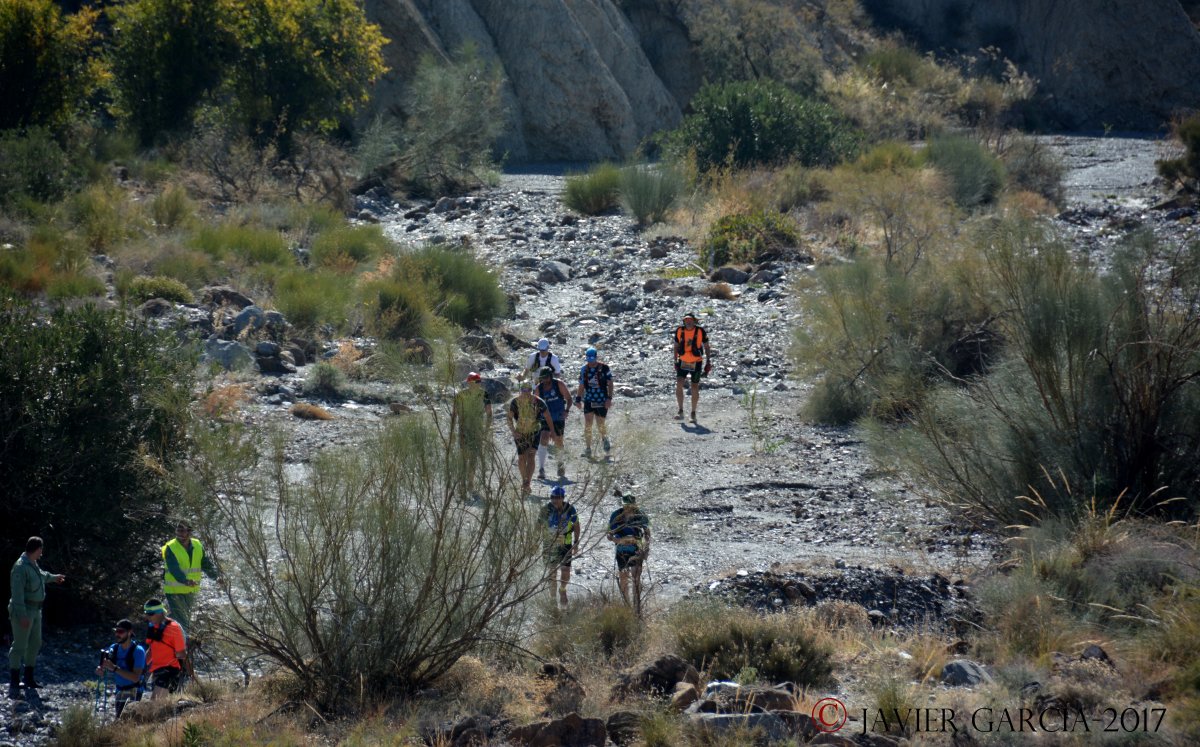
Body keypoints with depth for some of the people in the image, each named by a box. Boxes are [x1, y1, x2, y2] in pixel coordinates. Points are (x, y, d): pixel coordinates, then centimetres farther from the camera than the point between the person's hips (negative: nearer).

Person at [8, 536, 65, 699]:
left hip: (35, 610, 10)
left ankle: (29, 679, 28)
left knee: (35, 644, 17)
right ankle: (14, 684, -9)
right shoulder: (21, 567, -20)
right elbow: (17, 592, -24)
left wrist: (53, 577, 53)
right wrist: (22, 615, -28)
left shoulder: (33, 564, 11)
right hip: (23, 611, -10)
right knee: (20, 646, -10)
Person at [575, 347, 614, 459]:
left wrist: (609, 398, -12)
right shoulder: (584, 369, 4)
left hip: (602, 401, -3)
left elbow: (610, 384, -4)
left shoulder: (604, 368, -8)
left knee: (601, 424, 3)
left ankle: (604, 439, 36)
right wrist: (578, 399, 8)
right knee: (587, 424, -6)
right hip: (588, 400, 3)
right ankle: (588, 448, 2)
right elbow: (581, 386, 13)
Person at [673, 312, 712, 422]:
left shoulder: (700, 331, -10)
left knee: (695, 388, 4)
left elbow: (706, 347, 0)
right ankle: (680, 412, -10)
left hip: (696, 363, -1)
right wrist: (675, 361, 11)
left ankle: (693, 413, 17)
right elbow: (676, 347, 10)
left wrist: (708, 362, -2)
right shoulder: (679, 331, -3)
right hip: (683, 362, 1)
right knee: (678, 384, -16)